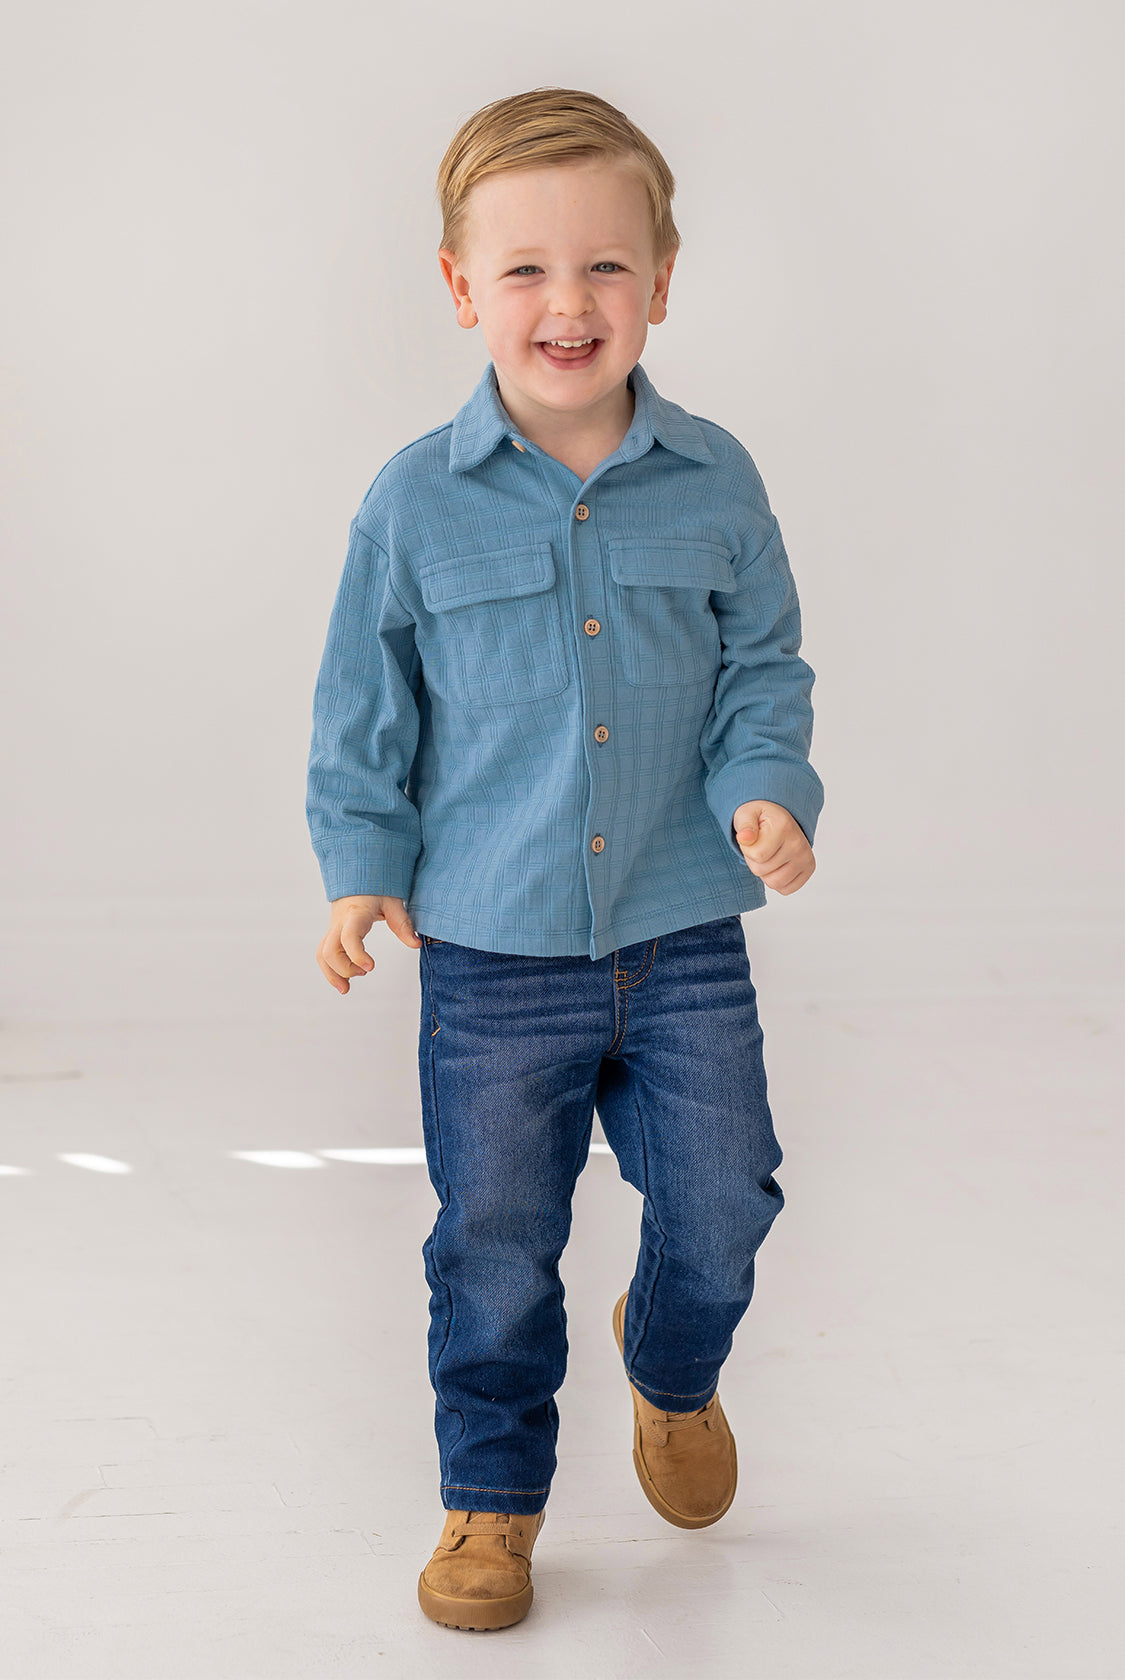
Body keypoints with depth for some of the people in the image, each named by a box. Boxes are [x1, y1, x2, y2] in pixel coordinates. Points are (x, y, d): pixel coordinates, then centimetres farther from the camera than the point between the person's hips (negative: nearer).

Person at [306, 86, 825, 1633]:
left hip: (686, 938, 1)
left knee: (721, 1207, 9)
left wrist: (768, 789, -9)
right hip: (493, 949, -1)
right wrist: (364, 864, -2)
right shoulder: (415, 503, -6)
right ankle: (494, 1494, 30)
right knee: (496, 1246, 8)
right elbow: (366, 708, 4)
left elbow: (764, 666, 7)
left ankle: (674, 1368, 44)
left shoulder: (715, 483, -3)